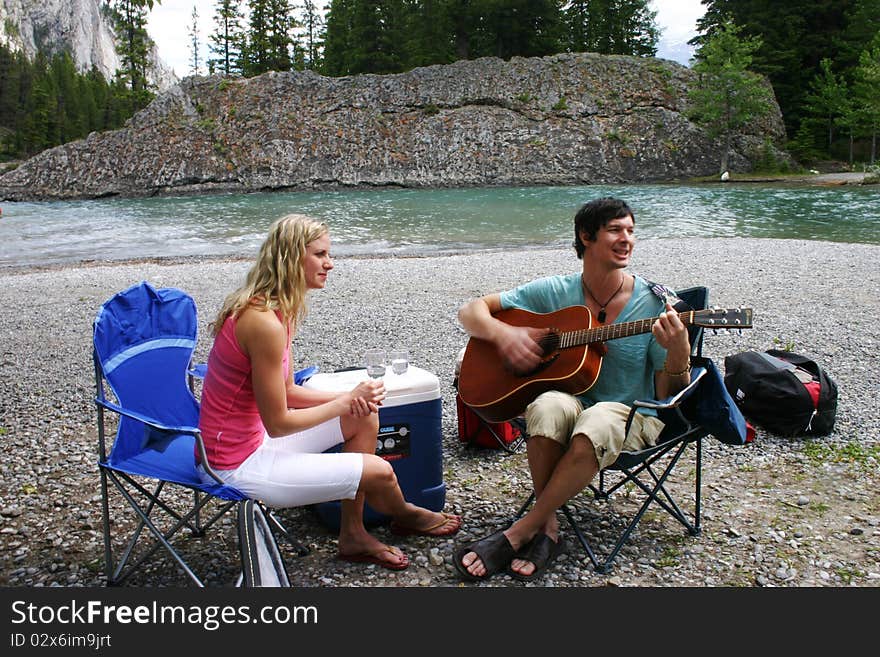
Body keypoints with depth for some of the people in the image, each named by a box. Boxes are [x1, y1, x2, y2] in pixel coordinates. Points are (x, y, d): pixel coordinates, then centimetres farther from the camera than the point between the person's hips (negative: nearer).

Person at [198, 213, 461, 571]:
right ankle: (404, 515, 32)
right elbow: (278, 423, -23)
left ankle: (353, 535, 15)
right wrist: (347, 400, -11)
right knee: (379, 471, -6)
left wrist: (350, 397, -6)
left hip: (252, 437, 10)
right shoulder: (265, 323, -28)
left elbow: (286, 391, 8)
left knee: (365, 416, 8)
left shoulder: (272, 307, 3)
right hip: (238, 466, -10)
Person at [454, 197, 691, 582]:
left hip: (631, 415, -1)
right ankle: (547, 529, -19)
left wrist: (679, 351, -26)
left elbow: (669, 396, -4)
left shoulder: (654, 303, -4)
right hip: (571, 400, 1)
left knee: (595, 424, -37)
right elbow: (471, 311, 1)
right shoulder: (556, 292, -1)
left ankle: (519, 532, -22)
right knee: (549, 407, -36)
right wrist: (502, 334, -21)